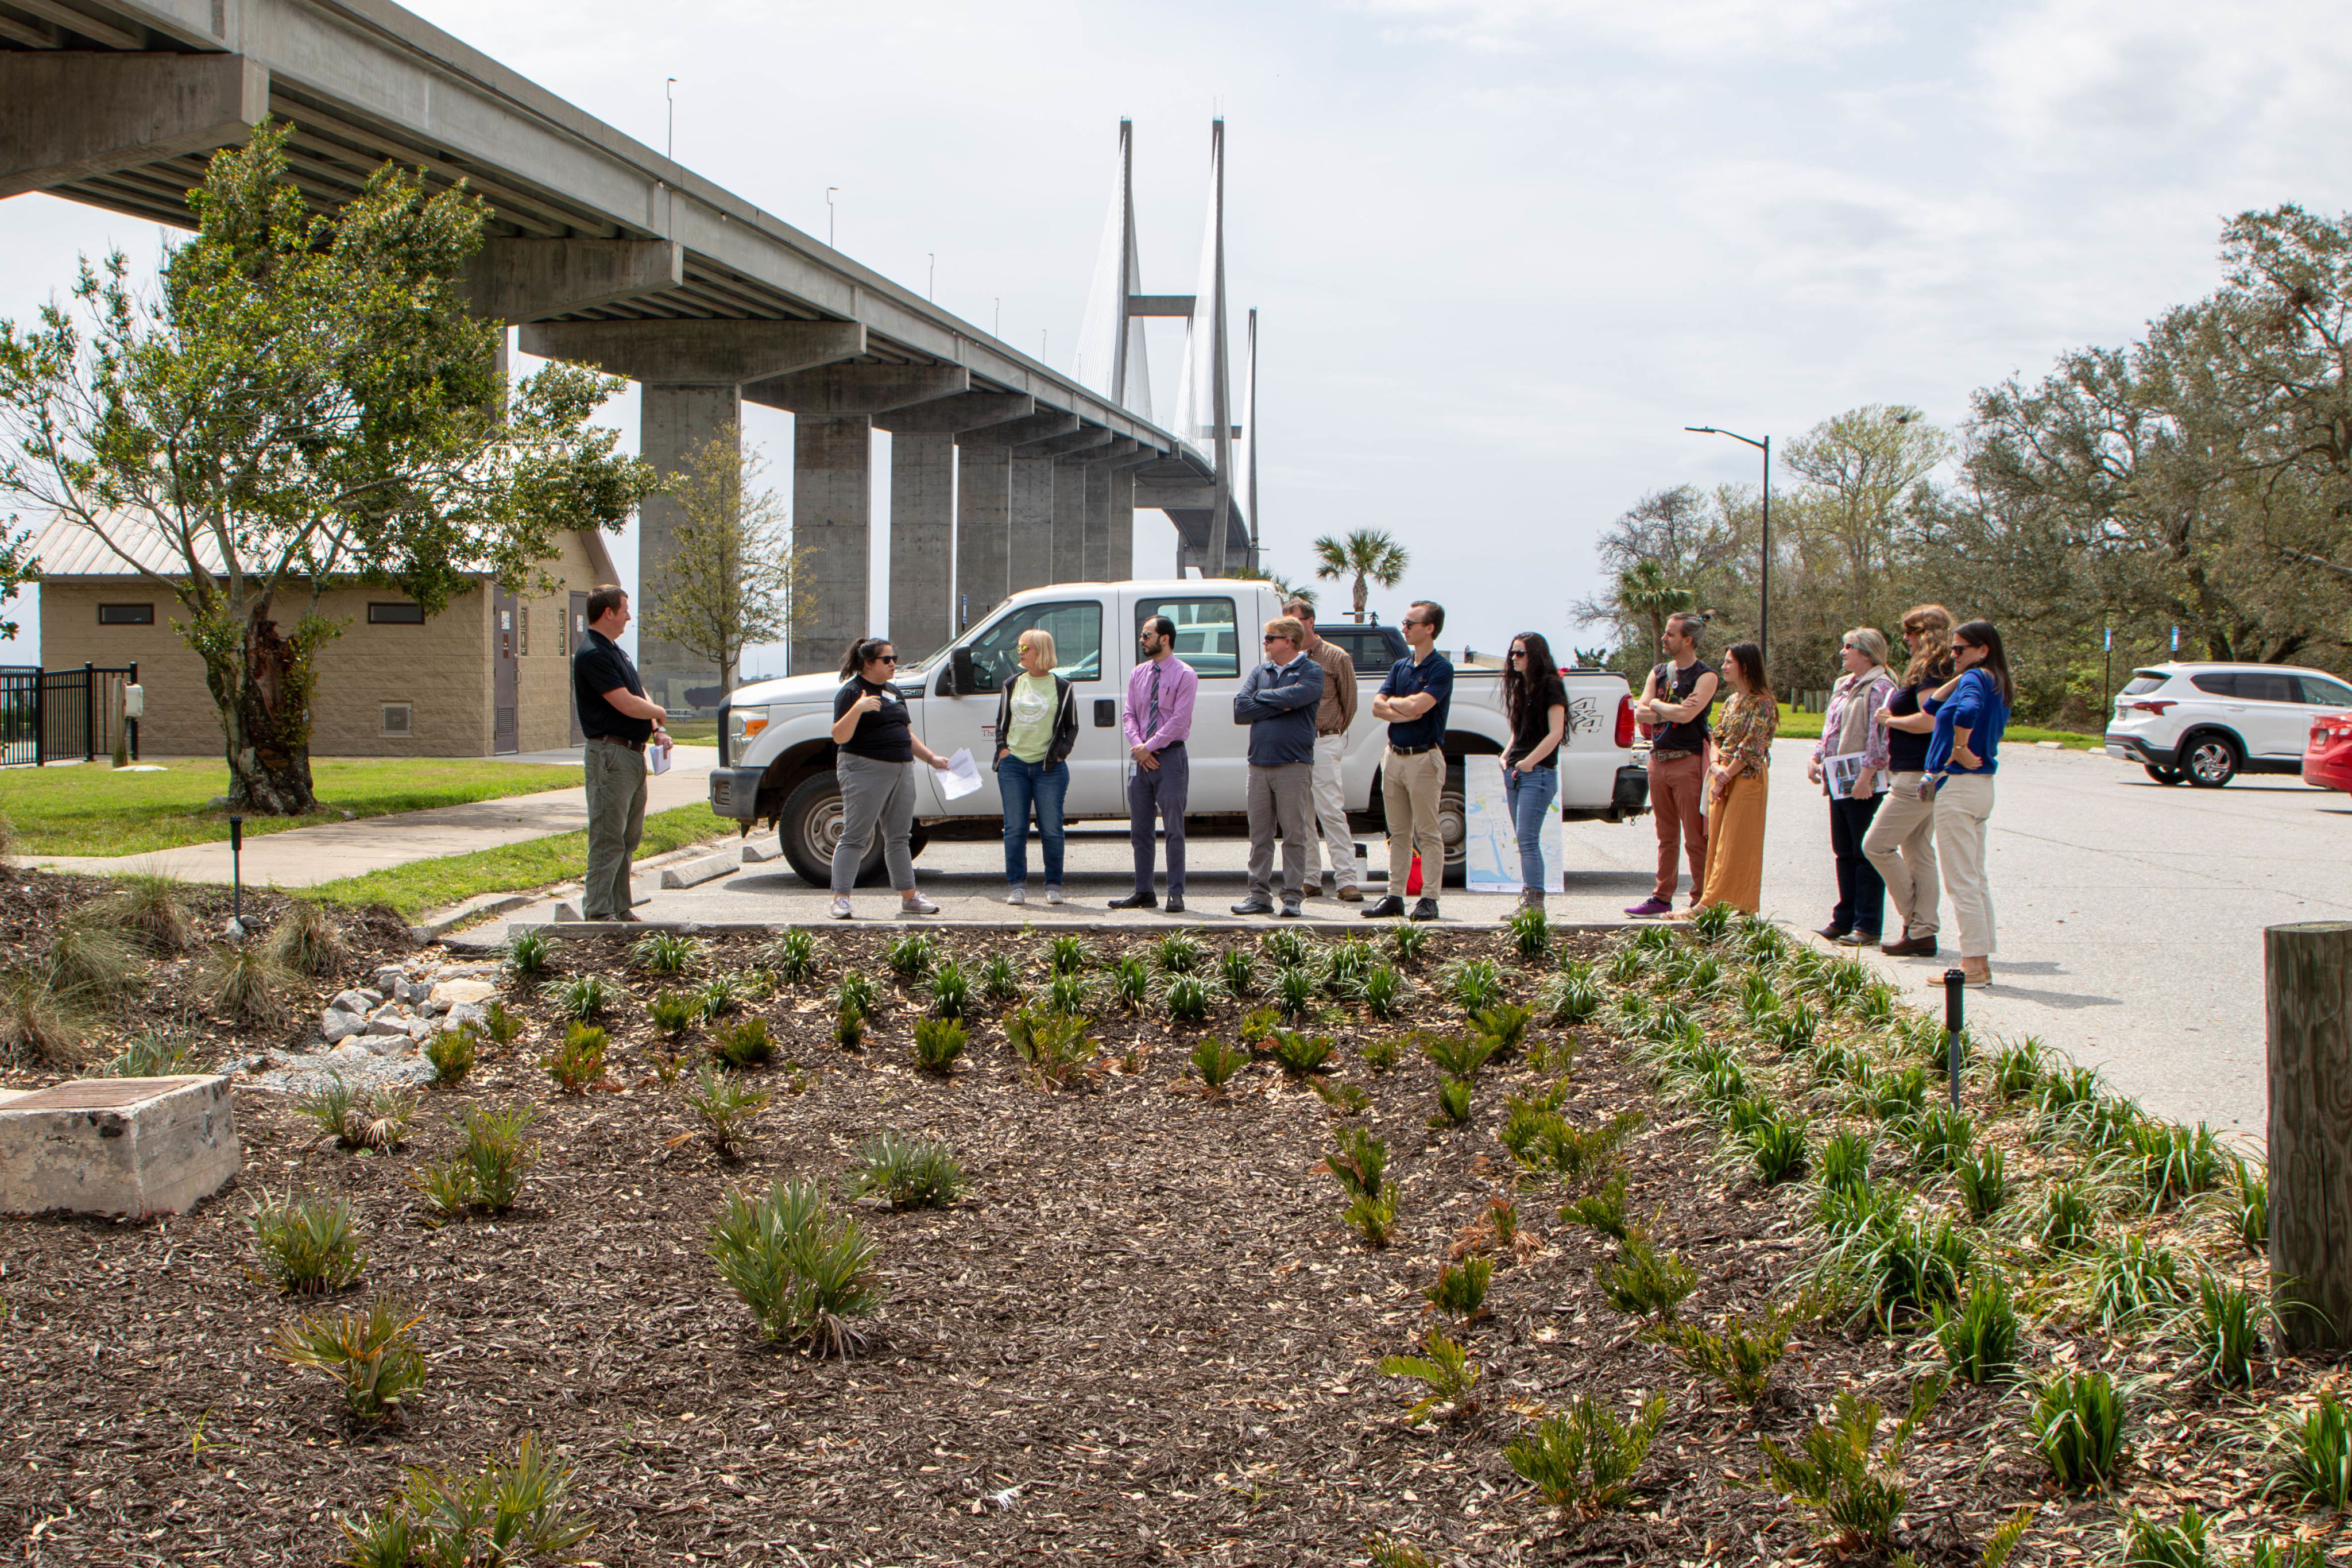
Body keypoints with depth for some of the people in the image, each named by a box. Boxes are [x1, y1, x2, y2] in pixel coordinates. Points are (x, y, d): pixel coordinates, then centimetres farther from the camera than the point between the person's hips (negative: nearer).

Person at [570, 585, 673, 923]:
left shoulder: (616, 651, 18)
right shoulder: (592, 654, -15)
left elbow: (641, 694, 19)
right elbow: (627, 704, -21)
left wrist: (657, 730, 2)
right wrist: (659, 714, -2)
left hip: (634, 754, 10)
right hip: (611, 754, -10)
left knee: (629, 838, 14)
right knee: (608, 839, -8)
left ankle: (620, 910, 20)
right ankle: (598, 912, -6)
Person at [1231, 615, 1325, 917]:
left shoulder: (1311, 671, 2)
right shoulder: (1259, 673, 15)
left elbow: (1295, 696, -18)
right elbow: (1240, 711, 2)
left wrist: (1262, 696, -1)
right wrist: (1282, 705, -6)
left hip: (1294, 765, -5)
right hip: (1259, 764, 5)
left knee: (1294, 834, -2)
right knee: (1259, 834, 5)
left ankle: (1292, 896, 2)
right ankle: (1259, 895, 10)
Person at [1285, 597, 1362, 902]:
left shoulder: (1336, 658, 1)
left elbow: (1349, 703, 7)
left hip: (1324, 743, -4)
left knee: (1331, 812, -10)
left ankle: (1346, 880, -10)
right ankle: (1310, 880, 11)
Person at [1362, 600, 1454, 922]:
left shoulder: (1441, 668, -8)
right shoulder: (1400, 666, 14)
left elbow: (1417, 705, -21)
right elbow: (1378, 707, 5)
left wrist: (1394, 702, -1)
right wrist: (1406, 713, -11)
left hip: (1423, 758, -7)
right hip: (1394, 756, 7)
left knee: (1428, 833, -3)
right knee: (1399, 834, 10)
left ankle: (1429, 899, 0)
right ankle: (1395, 897, 14)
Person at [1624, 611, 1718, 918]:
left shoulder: (1705, 677, -7)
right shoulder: (1658, 672, 13)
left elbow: (1686, 714, -21)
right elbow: (1640, 713, 3)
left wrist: (1656, 704, -4)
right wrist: (1673, 711, -12)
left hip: (1688, 762, -7)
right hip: (1658, 760, 7)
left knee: (1695, 839, -6)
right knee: (1667, 836, 12)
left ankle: (1701, 901, -2)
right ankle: (1662, 898, 16)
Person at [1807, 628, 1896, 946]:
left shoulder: (1880, 687, -11)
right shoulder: (1842, 686, 18)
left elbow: (1880, 737, -18)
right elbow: (1829, 728, 24)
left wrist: (1865, 776, -24)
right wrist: (1816, 759, 10)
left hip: (1864, 784, -9)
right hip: (1839, 781, 9)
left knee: (1866, 854, -5)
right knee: (1844, 852, 13)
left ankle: (1867, 926, -2)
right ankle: (1845, 919, 19)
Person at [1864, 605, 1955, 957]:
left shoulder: (1930, 673, -16)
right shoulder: (1939, 671, 16)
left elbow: (1928, 720, -28)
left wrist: (1891, 720, -13)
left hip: (1916, 778, -11)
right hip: (1924, 777, 11)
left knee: (1877, 845, -6)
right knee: (1919, 853, 10)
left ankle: (1914, 921, -1)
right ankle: (1923, 933, 10)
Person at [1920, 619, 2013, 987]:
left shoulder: (1975, 678, -13)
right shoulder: (1996, 684, 15)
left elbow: (1968, 710, -37)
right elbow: (1933, 705, 20)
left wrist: (1959, 750, -23)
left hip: (1959, 784, -10)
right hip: (1981, 785, 10)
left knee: (1961, 881, -7)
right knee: (1976, 879, 13)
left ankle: (1973, 964, -7)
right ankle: (1981, 962, 15)